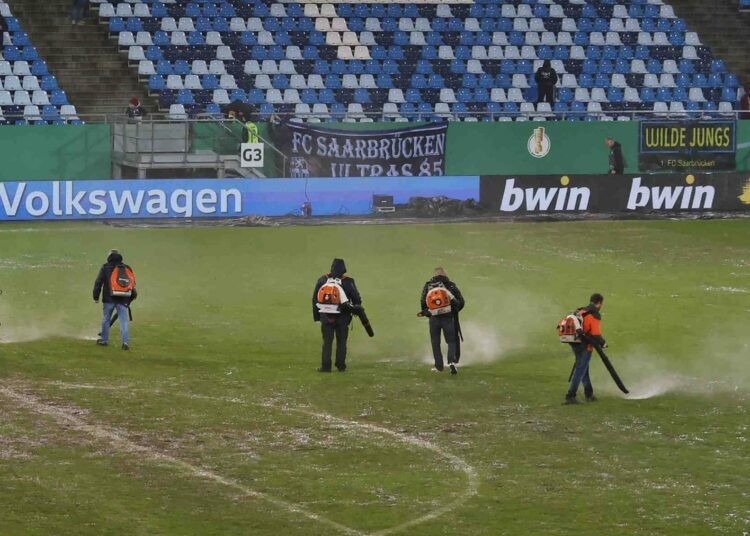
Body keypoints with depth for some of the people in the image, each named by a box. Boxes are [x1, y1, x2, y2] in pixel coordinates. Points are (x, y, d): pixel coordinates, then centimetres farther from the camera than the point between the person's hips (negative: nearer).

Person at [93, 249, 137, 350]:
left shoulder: (105, 267, 0)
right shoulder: (127, 268, 10)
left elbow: (98, 282, -3)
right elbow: (133, 284, 14)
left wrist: (96, 297, 5)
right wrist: (130, 299, 22)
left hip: (109, 299, -2)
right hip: (123, 300, 2)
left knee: (106, 319, 14)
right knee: (124, 321, -1)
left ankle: (104, 340, 22)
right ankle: (125, 342, -11)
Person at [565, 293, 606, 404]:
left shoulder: (580, 312, 10)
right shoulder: (594, 316, -15)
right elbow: (596, 335, -20)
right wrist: (603, 343, -1)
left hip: (575, 345, 8)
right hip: (585, 347, -8)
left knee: (584, 370, 20)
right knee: (579, 372, -3)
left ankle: (589, 394, 33)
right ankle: (570, 396, -5)